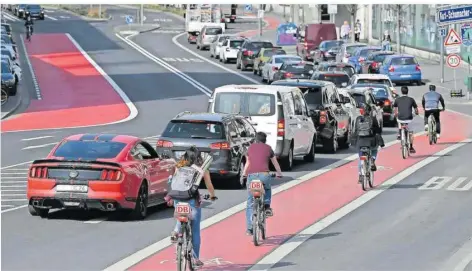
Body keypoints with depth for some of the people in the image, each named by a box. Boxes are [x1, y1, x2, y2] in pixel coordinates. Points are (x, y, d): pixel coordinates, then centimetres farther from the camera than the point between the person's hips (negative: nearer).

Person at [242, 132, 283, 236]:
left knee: (250, 203, 9)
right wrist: (279, 173, 44)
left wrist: (244, 174, 43)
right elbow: (275, 163, 28)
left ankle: (249, 228, 5)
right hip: (264, 174, -1)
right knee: (267, 189, 35)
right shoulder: (268, 148, 17)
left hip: (251, 175, 1)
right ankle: (267, 207, 12)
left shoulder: (251, 147, 20)